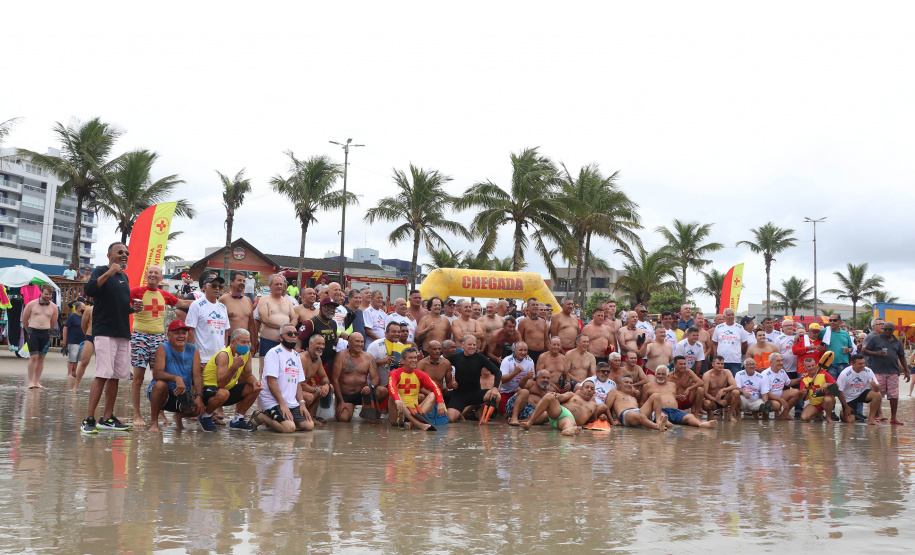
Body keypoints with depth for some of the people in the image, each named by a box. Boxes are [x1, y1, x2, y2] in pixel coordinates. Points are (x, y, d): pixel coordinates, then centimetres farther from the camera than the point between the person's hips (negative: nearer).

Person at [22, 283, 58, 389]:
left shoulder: (53, 307, 7)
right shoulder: (32, 304, 1)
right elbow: (24, 320, 9)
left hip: (45, 334, 3)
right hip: (32, 332, -3)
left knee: (41, 358, 3)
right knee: (34, 357, -9)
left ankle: (36, 382, 8)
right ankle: (30, 381, -3)